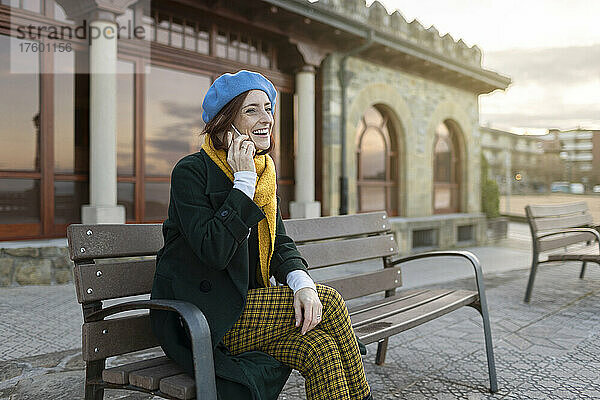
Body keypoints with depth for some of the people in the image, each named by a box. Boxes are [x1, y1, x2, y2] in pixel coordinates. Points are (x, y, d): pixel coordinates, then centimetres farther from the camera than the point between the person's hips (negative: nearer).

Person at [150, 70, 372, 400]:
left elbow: (280, 245, 7)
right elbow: (213, 252, -23)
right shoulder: (191, 172, -12)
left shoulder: (265, 173, 9)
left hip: (247, 305, 6)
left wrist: (302, 284, -14)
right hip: (201, 319, -6)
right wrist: (244, 181, -21)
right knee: (329, 303, -17)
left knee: (321, 351, -20)